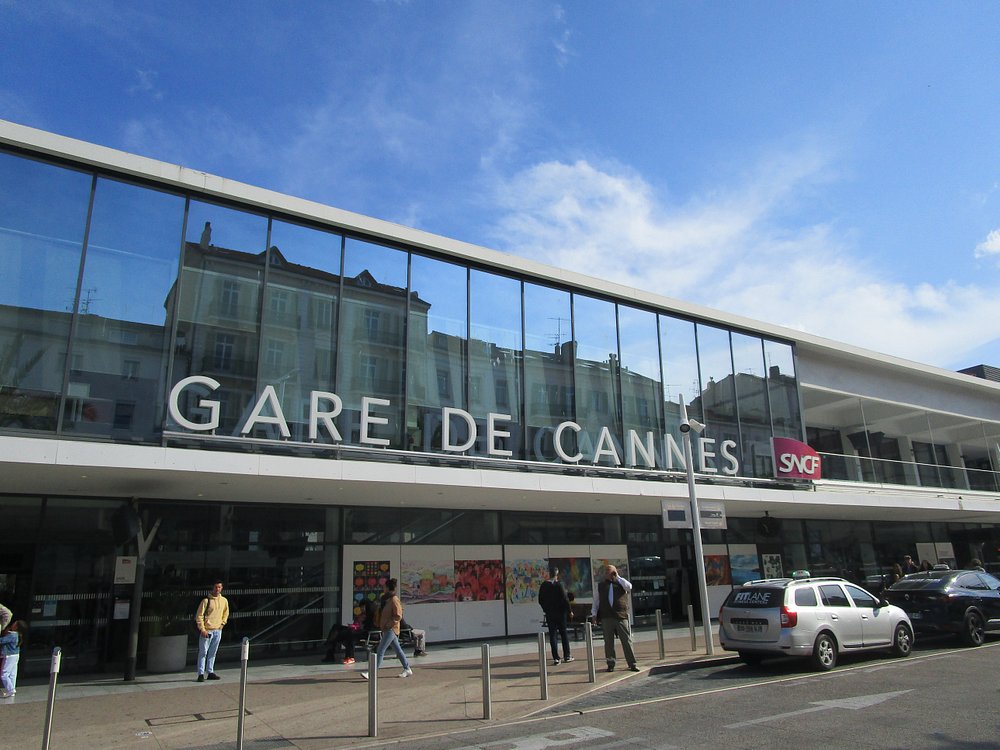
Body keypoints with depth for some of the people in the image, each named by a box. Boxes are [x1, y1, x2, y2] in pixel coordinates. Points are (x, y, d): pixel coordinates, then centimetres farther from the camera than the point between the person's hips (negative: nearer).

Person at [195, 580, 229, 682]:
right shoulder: (206, 600, -9)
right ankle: (201, 674, 4)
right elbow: (199, 615, -9)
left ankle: (210, 672, 18)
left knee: (213, 653, 11)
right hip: (207, 631, -5)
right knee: (203, 652, -1)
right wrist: (202, 629, -13)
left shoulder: (224, 600, 7)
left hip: (218, 631, 5)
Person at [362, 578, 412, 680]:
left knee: (380, 651, -9)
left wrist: (388, 625, -17)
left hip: (391, 629, -10)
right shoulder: (387, 599, 12)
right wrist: (382, 625, 13)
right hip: (388, 629, 10)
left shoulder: (394, 600, -16)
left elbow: (398, 616, -18)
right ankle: (407, 669, 22)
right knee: (398, 650, 14)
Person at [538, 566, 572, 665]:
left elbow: (540, 600, 6)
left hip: (549, 613, 3)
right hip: (560, 612, -3)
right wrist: (569, 610, -2)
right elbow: (565, 599, -13)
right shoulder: (558, 585, -13)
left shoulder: (543, 585, 0)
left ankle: (555, 657, 1)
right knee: (564, 634, 11)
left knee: (553, 635, 5)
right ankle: (566, 656, 15)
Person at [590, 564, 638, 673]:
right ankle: (610, 664, 14)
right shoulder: (601, 585, 14)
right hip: (606, 618, 2)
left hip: (621, 616, -2)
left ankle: (632, 664, 6)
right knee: (608, 642, 5)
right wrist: (594, 613, 7)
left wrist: (617, 577, -6)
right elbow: (596, 600, 16)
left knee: (627, 641, 0)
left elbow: (629, 587, -13)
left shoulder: (621, 583, 8)